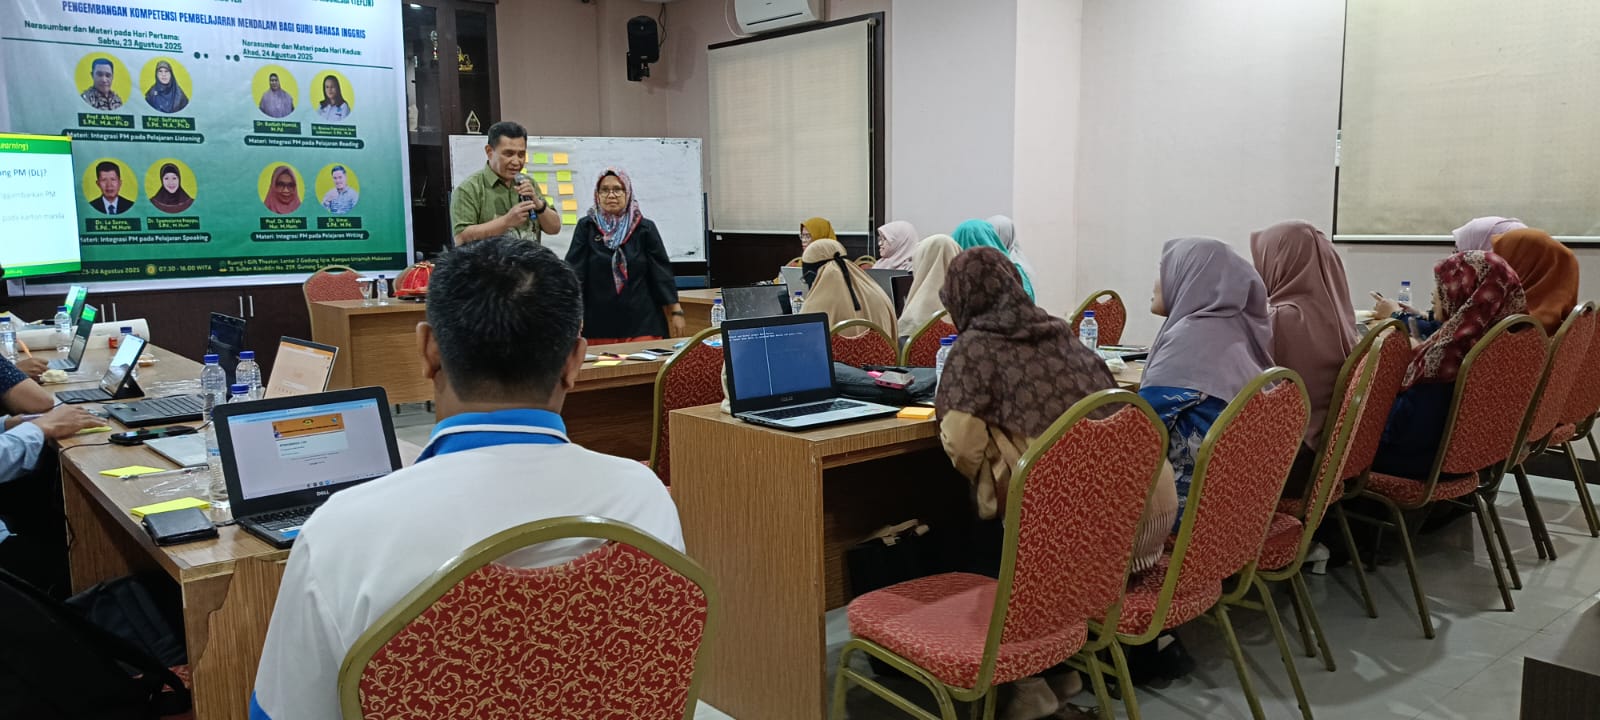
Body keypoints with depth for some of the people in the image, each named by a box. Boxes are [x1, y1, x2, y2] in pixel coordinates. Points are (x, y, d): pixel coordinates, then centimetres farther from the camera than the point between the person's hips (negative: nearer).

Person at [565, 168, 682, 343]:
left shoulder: (645, 229, 4)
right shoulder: (586, 227, 5)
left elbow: (662, 272, 5)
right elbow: (573, 270, -2)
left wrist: (676, 311, 2)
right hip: (598, 323, 0)